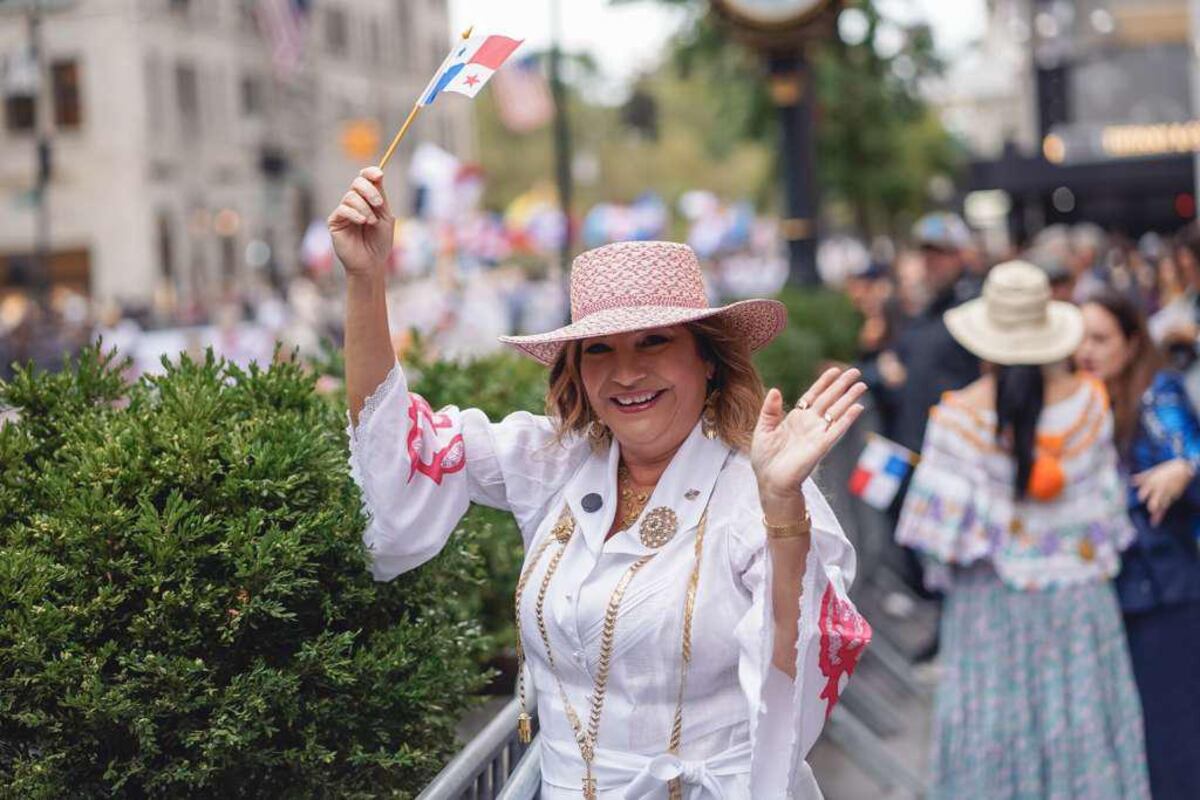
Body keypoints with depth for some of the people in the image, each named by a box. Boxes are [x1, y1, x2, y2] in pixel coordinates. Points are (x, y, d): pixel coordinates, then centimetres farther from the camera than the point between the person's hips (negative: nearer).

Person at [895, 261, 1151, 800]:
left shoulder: (961, 414, -11)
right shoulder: (1088, 402, -3)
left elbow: (944, 521, -12)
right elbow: (1107, 500, 2)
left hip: (992, 599, -2)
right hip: (1080, 594, 2)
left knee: (993, 725, 6)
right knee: (1083, 721, 10)